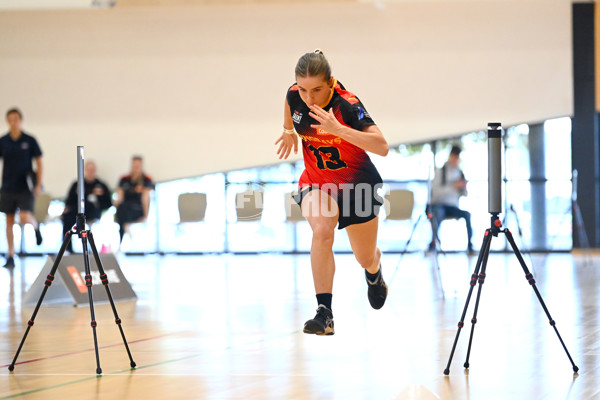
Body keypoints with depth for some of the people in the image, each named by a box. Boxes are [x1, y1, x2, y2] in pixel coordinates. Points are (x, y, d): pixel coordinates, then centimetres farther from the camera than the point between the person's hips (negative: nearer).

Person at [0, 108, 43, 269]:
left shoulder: (29, 141, -2)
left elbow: (39, 163, 1)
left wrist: (38, 185, -6)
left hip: (26, 187, -2)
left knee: (24, 216, -17)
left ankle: (35, 227, 19)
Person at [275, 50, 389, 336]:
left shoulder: (348, 105, -30)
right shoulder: (294, 96, -16)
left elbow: (382, 147, -41)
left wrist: (338, 129, -48)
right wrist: (289, 130, 16)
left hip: (357, 183, -2)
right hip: (315, 181, 2)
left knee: (366, 259, 13)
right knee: (322, 230, -31)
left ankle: (374, 273, 54)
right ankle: (324, 313, -32)